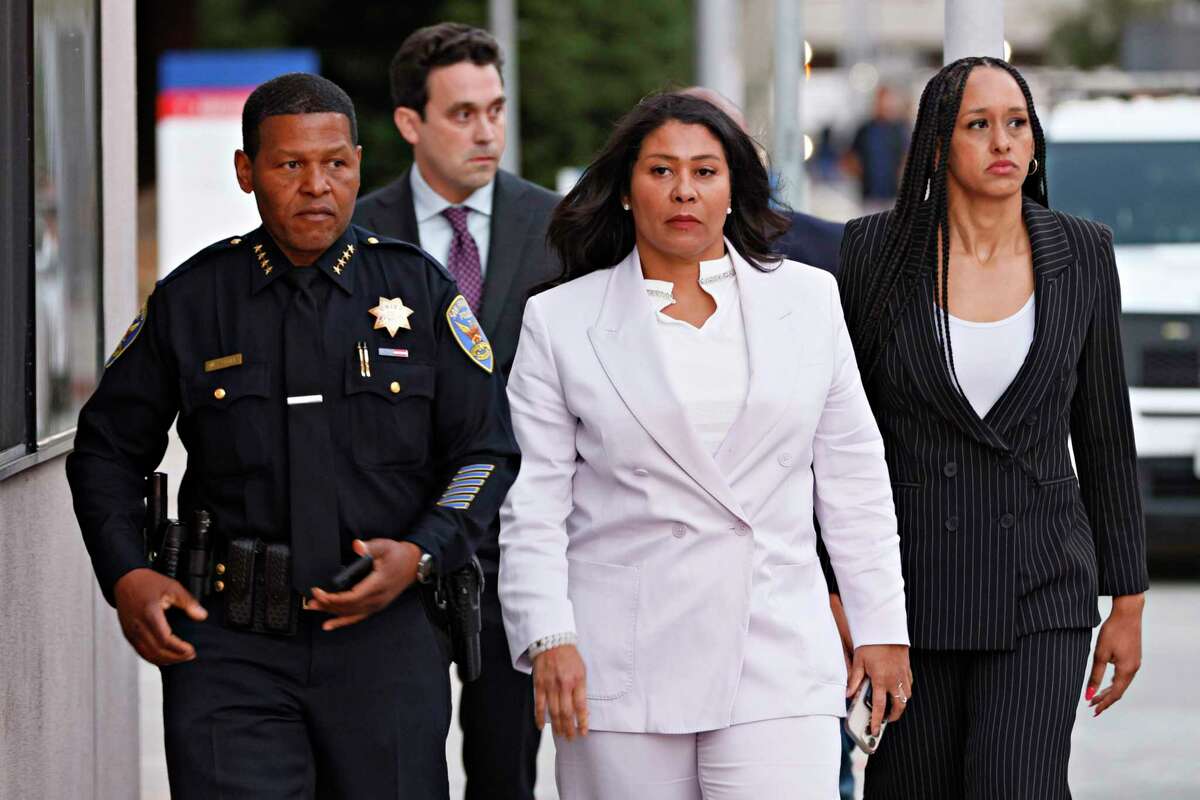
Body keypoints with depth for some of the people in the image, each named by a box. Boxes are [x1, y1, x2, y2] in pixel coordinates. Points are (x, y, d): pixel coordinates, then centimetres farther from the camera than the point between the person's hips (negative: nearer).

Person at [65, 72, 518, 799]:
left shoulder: (420, 290, 6)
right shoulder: (189, 301, 6)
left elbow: (487, 451, 7)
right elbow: (108, 450, 15)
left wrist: (420, 555, -10)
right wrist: (125, 578, 0)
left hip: (383, 636, 1)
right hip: (229, 641, -1)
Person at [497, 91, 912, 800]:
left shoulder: (808, 301, 10)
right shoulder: (562, 322, 5)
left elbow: (852, 476, 13)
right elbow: (535, 503, 3)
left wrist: (881, 627, 10)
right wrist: (549, 639, -9)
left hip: (779, 664, 1)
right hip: (625, 672, 0)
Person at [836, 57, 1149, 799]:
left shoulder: (1080, 255, 0)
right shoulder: (878, 250, -3)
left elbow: (1106, 438, 6)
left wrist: (1127, 602, 6)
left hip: (1038, 589, 0)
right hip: (907, 583, 0)